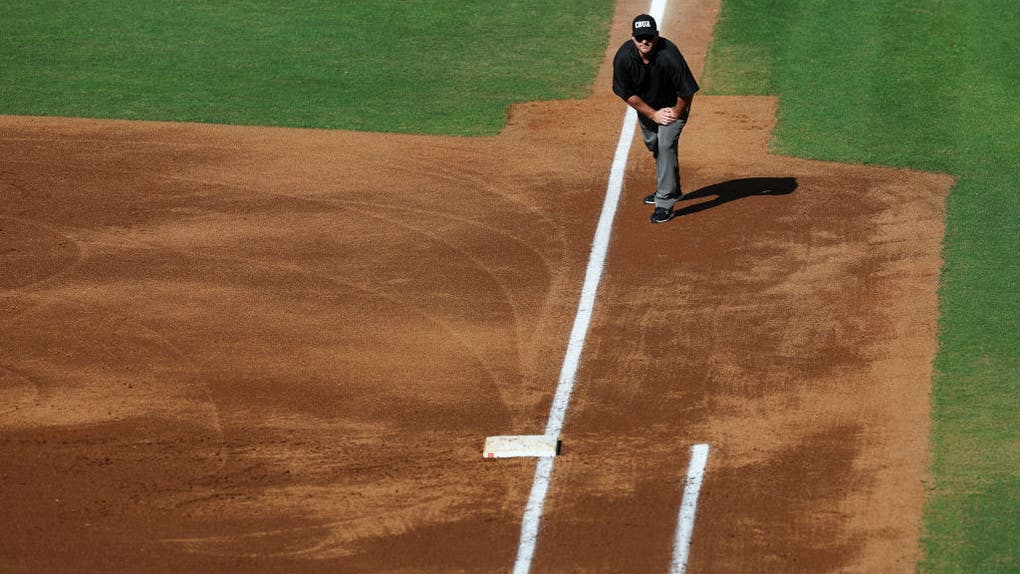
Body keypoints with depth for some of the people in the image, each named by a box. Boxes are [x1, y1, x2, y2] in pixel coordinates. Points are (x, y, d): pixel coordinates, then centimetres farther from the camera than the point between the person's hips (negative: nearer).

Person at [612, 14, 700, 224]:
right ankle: (672, 190, 41)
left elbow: (687, 91, -26)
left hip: (673, 105, -5)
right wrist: (653, 114, -15)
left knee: (666, 144, -20)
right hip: (645, 105, 5)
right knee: (652, 144, 18)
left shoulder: (669, 55, -37)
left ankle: (665, 203, -17)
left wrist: (675, 114, -15)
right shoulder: (623, 57, -27)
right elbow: (627, 94, -15)